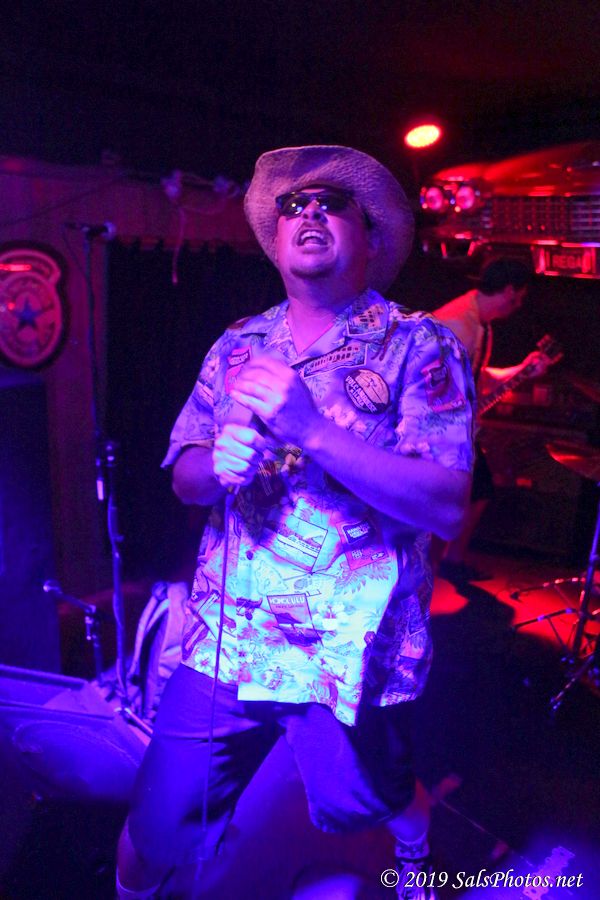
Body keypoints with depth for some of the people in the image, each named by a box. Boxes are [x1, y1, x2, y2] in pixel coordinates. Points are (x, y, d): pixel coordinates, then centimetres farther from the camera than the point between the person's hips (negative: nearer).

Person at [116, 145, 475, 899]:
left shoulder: (418, 347, -7)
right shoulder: (237, 348, 7)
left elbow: (447, 507, -17)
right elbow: (184, 478, 9)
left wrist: (312, 427, -26)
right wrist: (218, 463, -14)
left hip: (352, 653, -2)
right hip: (224, 642, 3)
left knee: (361, 802, 17)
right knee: (159, 823, 8)